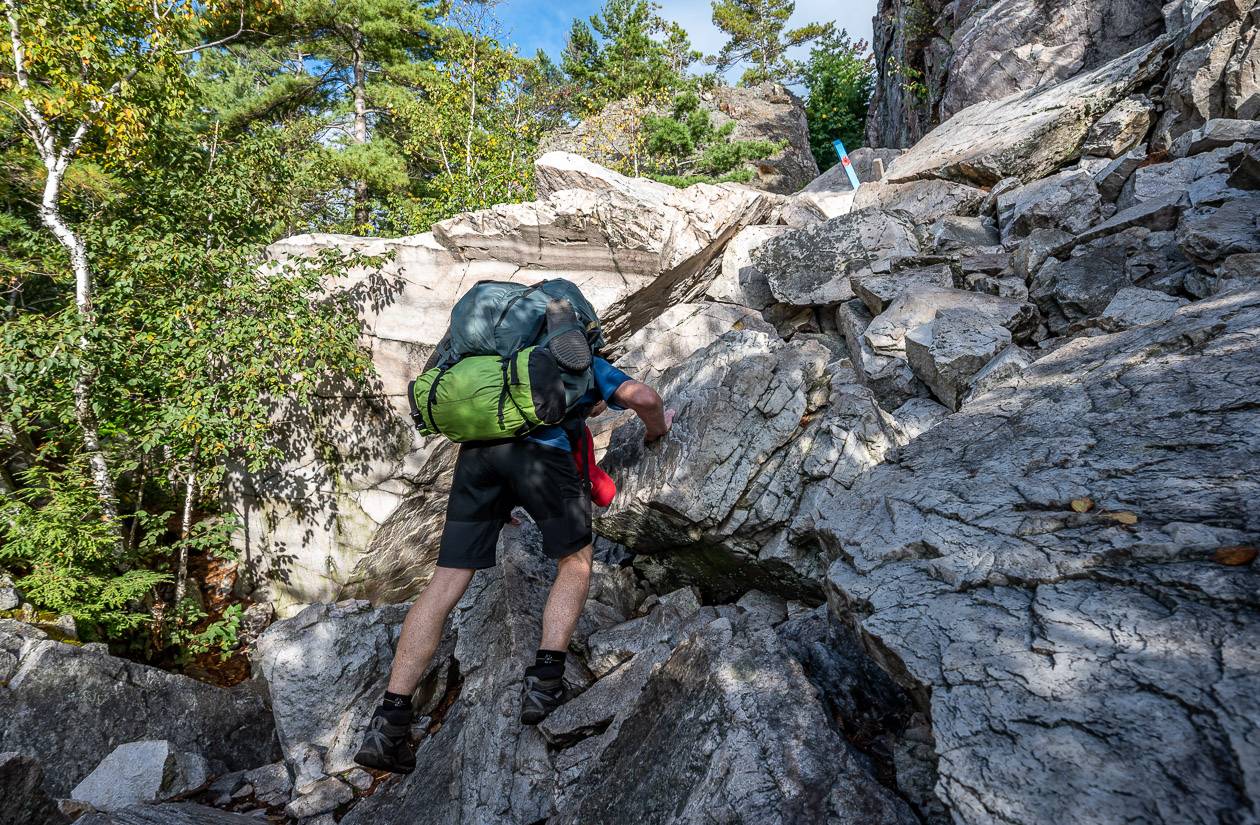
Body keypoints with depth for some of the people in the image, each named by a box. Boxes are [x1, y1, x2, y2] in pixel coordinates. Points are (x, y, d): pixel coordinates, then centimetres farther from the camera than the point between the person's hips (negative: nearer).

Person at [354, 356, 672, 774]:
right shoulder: (591, 364, 29)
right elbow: (643, 397, 9)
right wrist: (657, 429, 33)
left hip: (476, 447, 5)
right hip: (542, 447, -4)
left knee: (446, 582, 4)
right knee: (575, 559, 17)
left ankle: (389, 721, 0)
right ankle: (545, 680, 1)